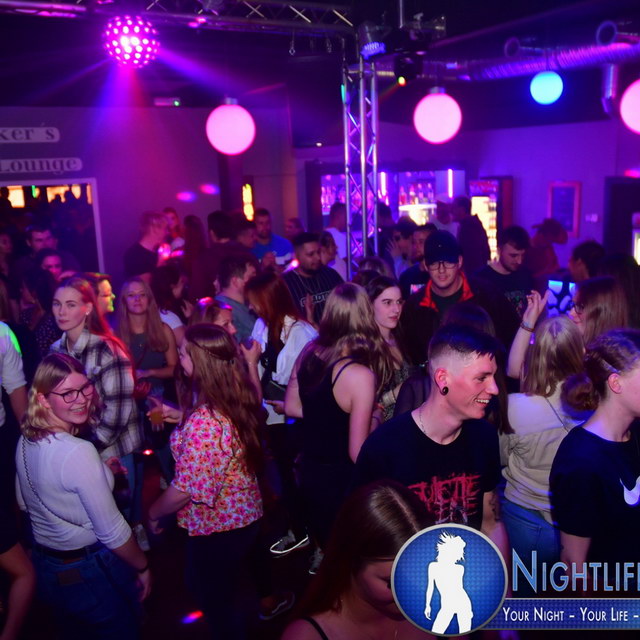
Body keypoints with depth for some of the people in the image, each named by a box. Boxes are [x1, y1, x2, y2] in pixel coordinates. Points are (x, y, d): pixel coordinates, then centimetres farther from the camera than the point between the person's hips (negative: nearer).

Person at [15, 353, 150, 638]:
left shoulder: (25, 441, -5)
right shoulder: (79, 452, -30)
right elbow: (112, 531, -25)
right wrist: (143, 567, -9)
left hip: (46, 568, 7)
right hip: (89, 572, -7)